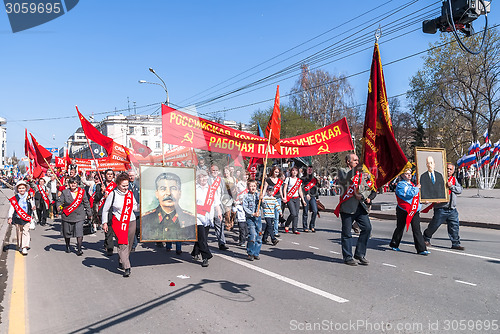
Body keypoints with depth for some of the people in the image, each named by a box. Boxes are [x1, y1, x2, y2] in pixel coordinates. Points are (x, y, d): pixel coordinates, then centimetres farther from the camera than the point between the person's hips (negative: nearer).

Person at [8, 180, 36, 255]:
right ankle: (20, 246, 26)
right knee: (19, 233, 11)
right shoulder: (15, 198, 2)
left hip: (27, 218, -1)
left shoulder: (29, 197, 5)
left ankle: (25, 248, -12)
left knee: (26, 232, -9)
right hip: (18, 218, 1)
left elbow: (32, 206, 13)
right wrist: (10, 217, -9)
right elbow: (11, 208, -1)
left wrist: (33, 208, -11)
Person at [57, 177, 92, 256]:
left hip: (79, 216, -1)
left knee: (79, 233, -11)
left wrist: (89, 213, 13)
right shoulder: (65, 192, 0)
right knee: (67, 232, 14)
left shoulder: (82, 191, 2)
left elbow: (86, 203, 9)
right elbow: (59, 201, -1)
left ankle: (79, 249, -6)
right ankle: (67, 246, 38)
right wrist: (59, 206, -24)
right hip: (67, 216, 1)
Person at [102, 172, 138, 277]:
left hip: (131, 222, 5)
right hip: (118, 222, -4)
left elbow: (135, 207, 18)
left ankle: (121, 262, 30)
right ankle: (127, 268, -16)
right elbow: (105, 209, 5)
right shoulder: (113, 194, -5)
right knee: (122, 244, -14)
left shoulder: (130, 194, 7)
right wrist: (104, 223, 3)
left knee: (129, 245, 9)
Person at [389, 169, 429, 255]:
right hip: (403, 211, -5)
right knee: (400, 228, 8)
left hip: (414, 211, 5)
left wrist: (419, 206, 21)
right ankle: (394, 245, 28)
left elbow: (417, 196, 31)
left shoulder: (412, 184, 17)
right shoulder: (400, 185, -9)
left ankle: (421, 249, -5)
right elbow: (409, 194, -23)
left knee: (416, 229, -3)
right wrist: (416, 188, -10)